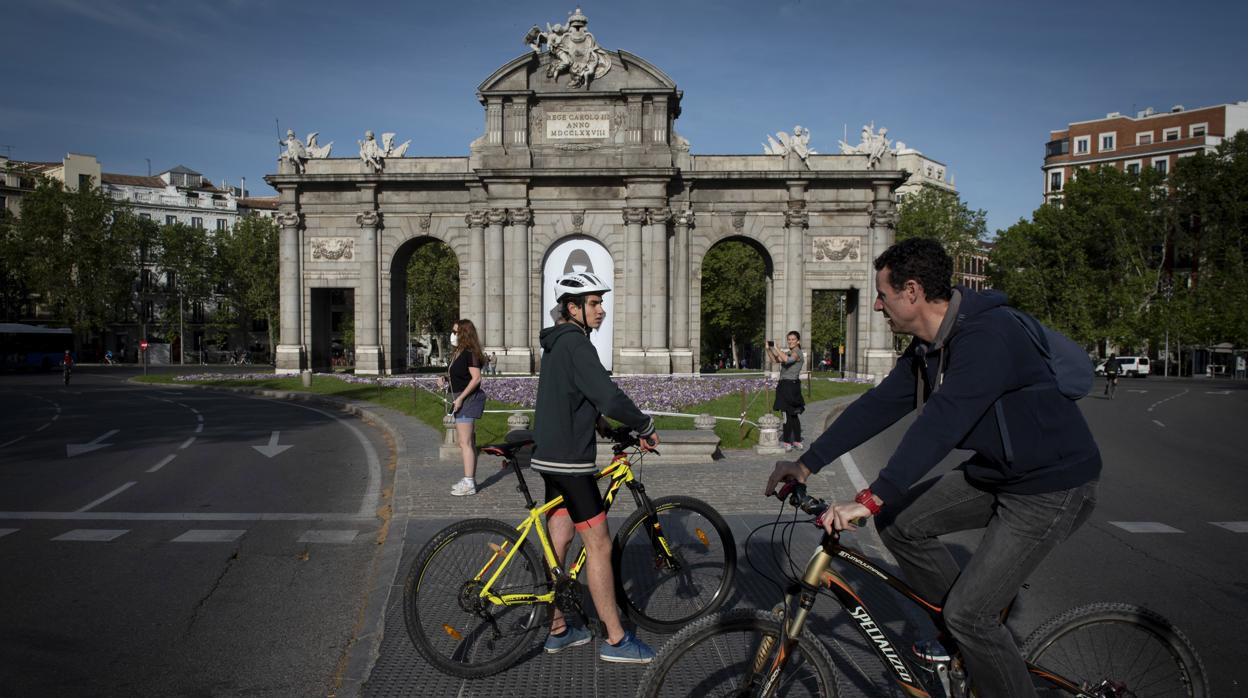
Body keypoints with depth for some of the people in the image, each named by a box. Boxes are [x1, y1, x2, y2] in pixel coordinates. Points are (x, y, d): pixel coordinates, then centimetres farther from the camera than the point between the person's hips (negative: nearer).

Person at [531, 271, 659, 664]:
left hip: (551, 457, 10)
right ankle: (615, 640, 6)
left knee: (558, 542, 15)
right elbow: (609, 396, -26)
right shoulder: (576, 343, -17)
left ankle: (557, 630, 26)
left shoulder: (556, 344, 15)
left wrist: (594, 420, 25)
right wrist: (645, 427, -13)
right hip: (569, 460, -10)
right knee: (599, 545, -3)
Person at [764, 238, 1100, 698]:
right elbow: (878, 405, 3)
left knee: (969, 613, -12)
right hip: (994, 472, 9)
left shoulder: (986, 336, -27)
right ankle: (965, 633, 20)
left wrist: (870, 499, -43)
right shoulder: (926, 349, 2)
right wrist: (807, 464, 2)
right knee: (897, 521, 2)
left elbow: (942, 421, -38)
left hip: (1052, 487, -9)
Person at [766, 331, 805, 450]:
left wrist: (776, 348, -25)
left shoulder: (797, 353, -11)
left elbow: (787, 360, -30)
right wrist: (768, 349, -4)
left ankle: (786, 443, -3)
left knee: (787, 414, -7)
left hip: (791, 386, -10)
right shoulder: (789, 352, 17)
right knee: (793, 415, 13)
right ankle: (797, 443, 20)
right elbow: (775, 360, 10)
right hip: (785, 385, 10)